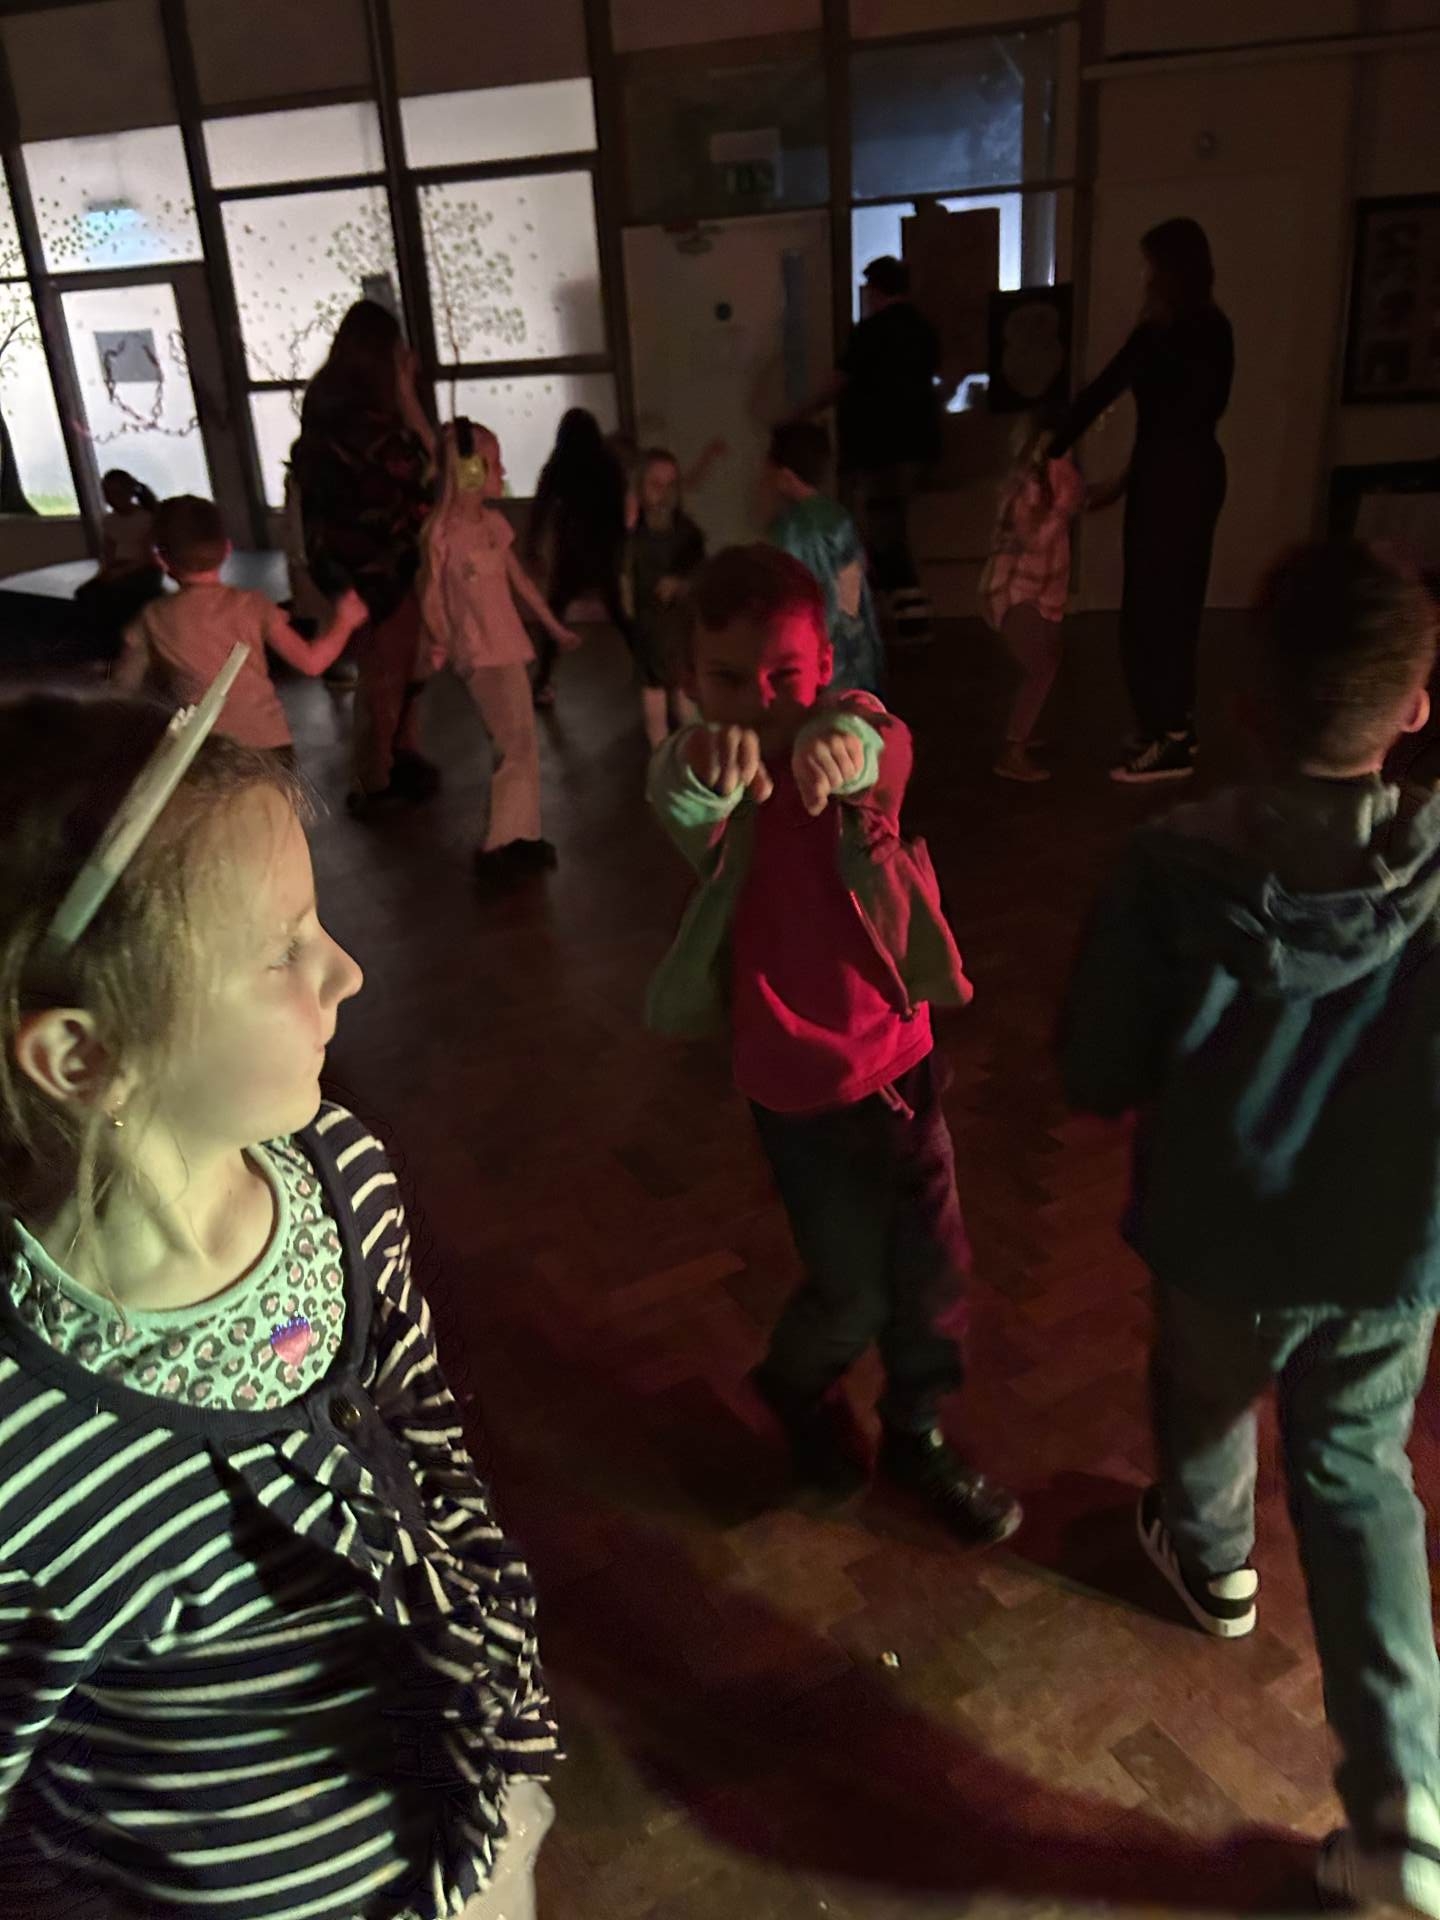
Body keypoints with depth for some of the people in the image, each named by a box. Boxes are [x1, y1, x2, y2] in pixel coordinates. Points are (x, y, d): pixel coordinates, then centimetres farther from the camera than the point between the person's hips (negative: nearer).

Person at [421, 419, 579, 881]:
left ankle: (523, 837, 23)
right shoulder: (442, 530, -13)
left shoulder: (494, 522, 9)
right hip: (479, 653, -8)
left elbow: (520, 580, 18)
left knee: (523, 745, 12)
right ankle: (498, 847, 4)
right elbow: (431, 594, -12)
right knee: (514, 747, -8)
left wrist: (555, 627, 23)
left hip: (509, 646, 8)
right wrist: (440, 643, -25)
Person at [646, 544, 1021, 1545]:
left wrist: (844, 745, -62)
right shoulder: (707, 774, -15)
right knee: (854, 1291, 8)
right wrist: (699, 766, -66)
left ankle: (918, 1432, 41)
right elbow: (683, 800, -41)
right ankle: (798, 1389, 42)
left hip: (902, 1055, 3)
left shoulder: (855, 728, -11)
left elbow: (881, 745, -37)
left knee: (932, 1270, 14)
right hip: (803, 1083, -3)